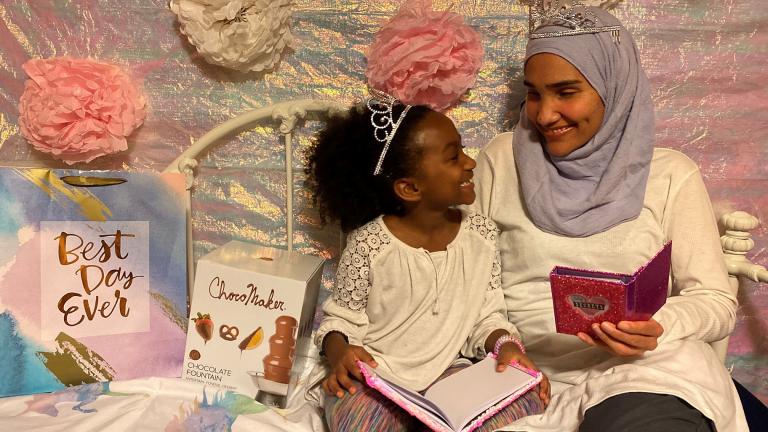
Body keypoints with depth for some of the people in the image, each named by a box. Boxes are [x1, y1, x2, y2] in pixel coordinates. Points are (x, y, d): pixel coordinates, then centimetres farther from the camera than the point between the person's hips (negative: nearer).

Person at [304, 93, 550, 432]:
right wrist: (340, 355, -24)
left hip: (445, 371, 5)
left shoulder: (481, 235, -1)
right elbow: (342, 319, -3)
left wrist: (505, 346, -14)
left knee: (525, 402, -19)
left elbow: (487, 316, 6)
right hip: (373, 375, -4)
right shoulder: (369, 245, -13)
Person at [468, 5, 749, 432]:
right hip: (524, 372, 2)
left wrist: (657, 327, -17)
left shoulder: (671, 175, 5)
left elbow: (716, 300, 5)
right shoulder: (501, 159, 7)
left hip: (645, 368, -1)